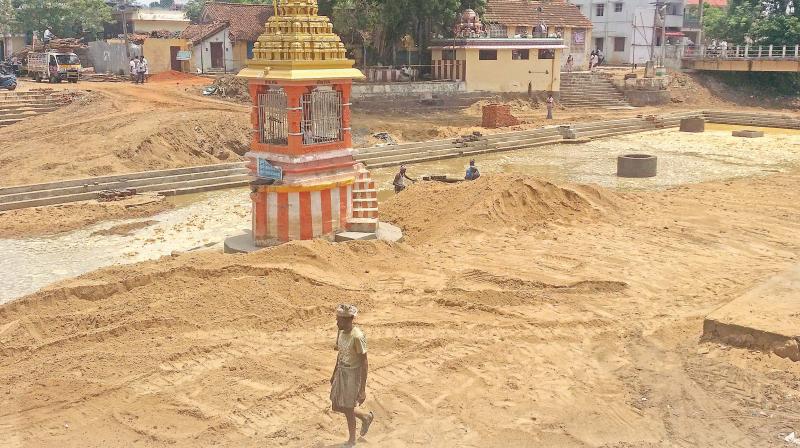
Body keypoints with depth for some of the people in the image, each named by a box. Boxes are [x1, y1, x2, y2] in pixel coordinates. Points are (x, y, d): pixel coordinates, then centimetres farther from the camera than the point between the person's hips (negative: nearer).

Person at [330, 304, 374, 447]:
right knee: (336, 407, 17)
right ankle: (365, 417, 39)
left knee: (348, 410, 7)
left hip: (354, 375, -8)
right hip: (341, 373, 8)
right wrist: (334, 374, 21)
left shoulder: (357, 337, -27)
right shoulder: (341, 331, -2)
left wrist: (362, 389, -20)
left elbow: (365, 363, -22)